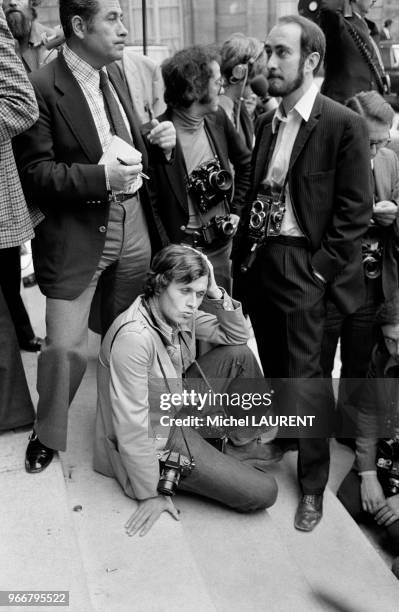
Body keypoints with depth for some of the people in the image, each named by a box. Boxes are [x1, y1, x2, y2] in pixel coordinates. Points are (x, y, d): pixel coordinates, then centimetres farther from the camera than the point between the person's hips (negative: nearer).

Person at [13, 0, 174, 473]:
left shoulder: (114, 75, 11)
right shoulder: (42, 88, -12)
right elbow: (34, 174, -14)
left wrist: (157, 143, 0)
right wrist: (102, 176, -25)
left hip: (133, 225, 7)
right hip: (77, 234, -6)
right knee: (65, 348, -3)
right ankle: (47, 436, 25)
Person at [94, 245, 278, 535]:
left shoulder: (180, 313, -8)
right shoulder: (133, 337, -33)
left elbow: (237, 336, 3)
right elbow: (131, 424, -29)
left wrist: (215, 293, -15)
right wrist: (150, 495, -20)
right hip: (158, 438, -8)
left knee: (240, 355, 0)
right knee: (263, 492, -9)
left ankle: (245, 450, 13)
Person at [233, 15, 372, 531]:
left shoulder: (344, 125, -8)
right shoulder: (267, 122, 12)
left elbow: (354, 211, -10)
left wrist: (318, 269, -13)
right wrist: (244, 254, 7)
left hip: (301, 264, -6)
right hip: (256, 258, 6)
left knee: (303, 377, 0)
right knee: (274, 366, 18)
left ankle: (313, 485, 19)